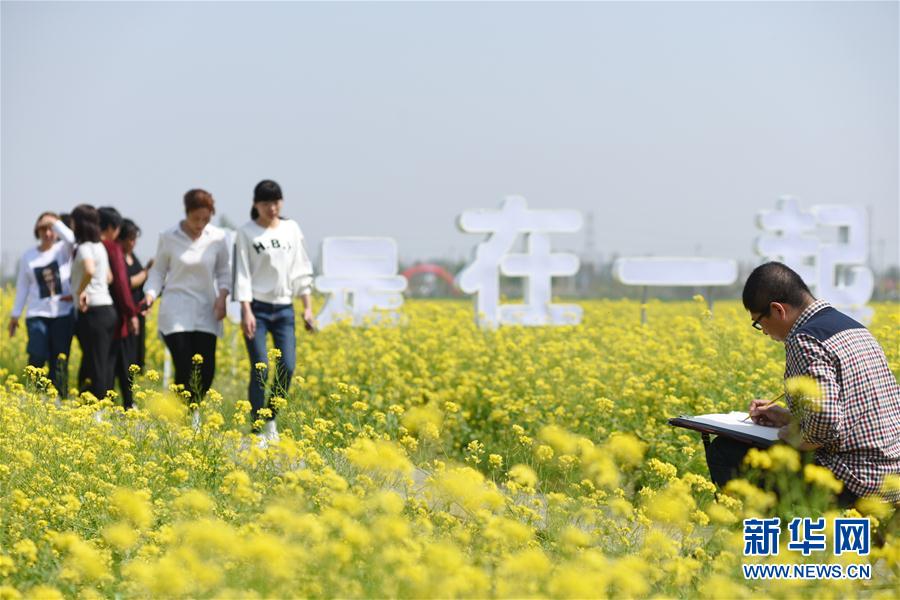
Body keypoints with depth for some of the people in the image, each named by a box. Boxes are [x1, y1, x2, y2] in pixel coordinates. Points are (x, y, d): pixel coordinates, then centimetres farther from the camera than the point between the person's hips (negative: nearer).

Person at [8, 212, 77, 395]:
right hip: (38, 314, 1)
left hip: (64, 313, -1)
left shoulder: (63, 250, 2)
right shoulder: (28, 256, 9)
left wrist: (55, 222, -17)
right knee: (37, 357, -12)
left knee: (59, 362, 2)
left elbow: (71, 238, -24)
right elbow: (23, 286, 13)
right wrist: (15, 315, 11)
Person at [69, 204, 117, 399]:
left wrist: (80, 291, -18)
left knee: (96, 367, -7)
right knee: (104, 364, 11)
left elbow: (89, 270, -32)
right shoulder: (100, 246, 15)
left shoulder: (84, 248, -12)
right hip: (108, 309, 9)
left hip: (93, 312, -9)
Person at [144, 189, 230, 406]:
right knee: (185, 369, -10)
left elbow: (223, 272, 10)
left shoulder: (217, 238, 0)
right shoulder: (169, 238, -4)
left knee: (206, 371, -1)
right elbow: (158, 271, 5)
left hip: (206, 313, 2)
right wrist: (150, 294, -12)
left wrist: (222, 295, -7)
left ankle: (193, 410, 24)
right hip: (176, 313, -2)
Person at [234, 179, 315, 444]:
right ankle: (257, 427, -1)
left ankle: (271, 418, 16)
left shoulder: (292, 229, 7)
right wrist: (246, 312, -15)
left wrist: (308, 307, 7)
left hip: (284, 308, 4)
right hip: (257, 307, -4)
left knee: (287, 368, -4)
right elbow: (242, 274, -7)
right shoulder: (246, 233, -3)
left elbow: (301, 270, 11)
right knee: (260, 369, -8)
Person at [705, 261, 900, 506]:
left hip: (855, 485, -10)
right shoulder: (853, 327, 14)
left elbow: (824, 422, -27)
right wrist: (788, 417, 20)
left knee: (724, 451, -6)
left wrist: (791, 438, -8)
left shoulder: (805, 340, -16)